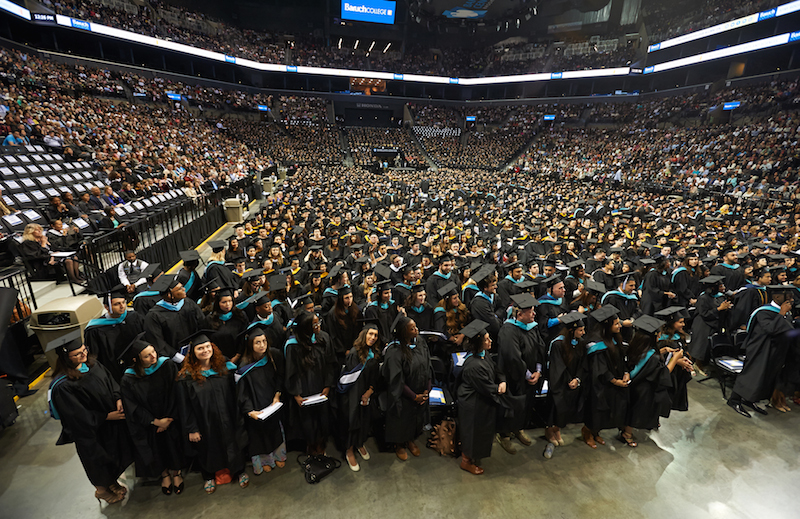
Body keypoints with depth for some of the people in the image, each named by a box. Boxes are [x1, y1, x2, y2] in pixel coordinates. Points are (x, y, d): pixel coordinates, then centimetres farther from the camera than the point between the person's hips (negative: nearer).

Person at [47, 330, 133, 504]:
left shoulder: (92, 364, -10)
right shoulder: (62, 386, -28)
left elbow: (110, 382, 0)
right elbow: (78, 416, -23)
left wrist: (118, 399, -16)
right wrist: (107, 416, -20)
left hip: (112, 422, 6)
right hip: (90, 431, -6)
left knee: (114, 455, 24)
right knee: (97, 460, 19)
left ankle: (112, 483, 50)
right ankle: (101, 490, 47)